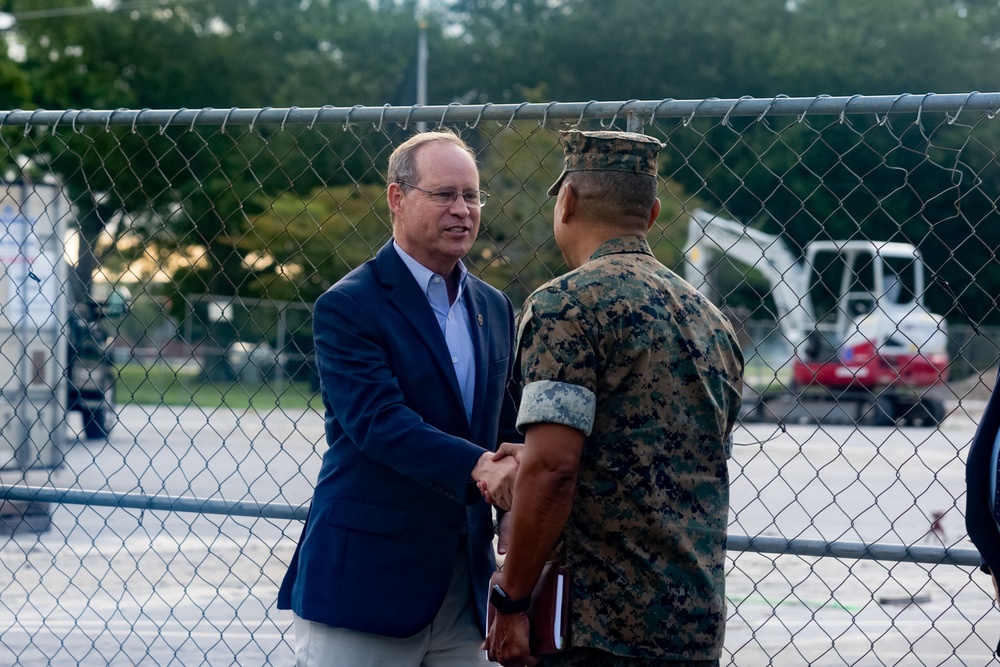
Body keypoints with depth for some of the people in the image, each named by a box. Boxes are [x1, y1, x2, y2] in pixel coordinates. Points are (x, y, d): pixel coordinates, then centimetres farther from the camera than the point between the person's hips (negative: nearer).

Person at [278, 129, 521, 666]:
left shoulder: (494, 309, 14)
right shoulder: (347, 306, -7)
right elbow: (378, 420, -20)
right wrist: (477, 467, -33)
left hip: (463, 591, 6)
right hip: (365, 582, -6)